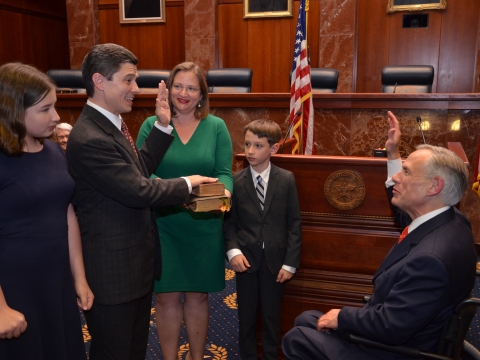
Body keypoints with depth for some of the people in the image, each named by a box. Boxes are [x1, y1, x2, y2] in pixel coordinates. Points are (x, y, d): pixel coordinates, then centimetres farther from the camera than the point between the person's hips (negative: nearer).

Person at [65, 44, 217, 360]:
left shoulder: (111, 123, 6)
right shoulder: (89, 139, -26)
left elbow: (139, 169, 5)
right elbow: (139, 191, -25)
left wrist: (163, 126, 0)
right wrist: (187, 184, -11)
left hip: (136, 261, 10)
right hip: (113, 269, -10)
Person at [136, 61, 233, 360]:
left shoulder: (216, 126, 1)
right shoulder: (152, 125, -1)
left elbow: (224, 173, -3)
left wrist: (224, 192, -25)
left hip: (203, 226, 1)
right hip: (163, 225, 0)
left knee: (198, 294, 14)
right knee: (167, 296, 8)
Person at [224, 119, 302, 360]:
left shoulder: (287, 180, -4)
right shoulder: (236, 181, -3)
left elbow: (294, 223, -4)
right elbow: (230, 221, -2)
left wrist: (290, 263, -7)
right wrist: (233, 251, -18)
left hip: (275, 259, 0)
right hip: (246, 258, 1)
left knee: (272, 315, 13)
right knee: (246, 315, 14)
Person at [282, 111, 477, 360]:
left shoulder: (431, 257, -36)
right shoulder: (449, 220, -6)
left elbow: (389, 328, -32)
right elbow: (403, 211, 15)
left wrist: (342, 317, -14)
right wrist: (393, 155, 11)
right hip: (397, 332, 9)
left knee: (295, 339, 3)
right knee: (305, 320, 19)